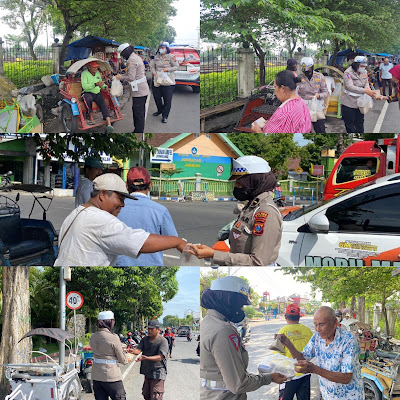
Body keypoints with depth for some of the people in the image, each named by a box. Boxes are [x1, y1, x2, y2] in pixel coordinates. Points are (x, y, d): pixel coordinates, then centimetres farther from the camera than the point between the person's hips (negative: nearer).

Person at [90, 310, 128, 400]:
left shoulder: (93, 337, 3)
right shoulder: (113, 338, -15)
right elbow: (122, 360, -7)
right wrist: (126, 360, 16)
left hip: (96, 376, 6)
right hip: (111, 375, -6)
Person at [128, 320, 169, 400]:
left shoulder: (163, 341, -12)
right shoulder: (145, 339, 9)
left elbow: (160, 357, -21)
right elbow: (139, 350, -3)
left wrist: (147, 358, -36)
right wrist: (133, 351, -28)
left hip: (158, 372, -7)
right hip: (147, 372, 7)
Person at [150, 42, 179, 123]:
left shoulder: (171, 57, -6)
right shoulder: (156, 57, 8)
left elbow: (176, 66, -5)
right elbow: (152, 66, 13)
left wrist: (167, 69, -17)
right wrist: (154, 73, -5)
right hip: (158, 80, 5)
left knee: (167, 99, -4)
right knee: (156, 96, 12)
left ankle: (165, 116, 5)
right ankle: (160, 110, 37)